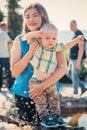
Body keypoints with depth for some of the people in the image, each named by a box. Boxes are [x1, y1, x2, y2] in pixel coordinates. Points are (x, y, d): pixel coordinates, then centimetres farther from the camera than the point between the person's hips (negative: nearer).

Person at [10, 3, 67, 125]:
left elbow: (63, 68, -11)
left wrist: (43, 86, -22)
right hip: (24, 94, 0)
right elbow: (15, 72, -7)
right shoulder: (20, 40, -3)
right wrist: (31, 51, -19)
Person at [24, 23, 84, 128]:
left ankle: (55, 117, 22)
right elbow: (27, 37, -17)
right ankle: (44, 119, 6)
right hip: (37, 81, -5)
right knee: (41, 102, -3)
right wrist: (37, 33, -35)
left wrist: (76, 40, 19)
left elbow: (65, 46, 21)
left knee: (54, 100, 10)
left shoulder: (55, 48, 4)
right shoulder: (38, 45, -9)